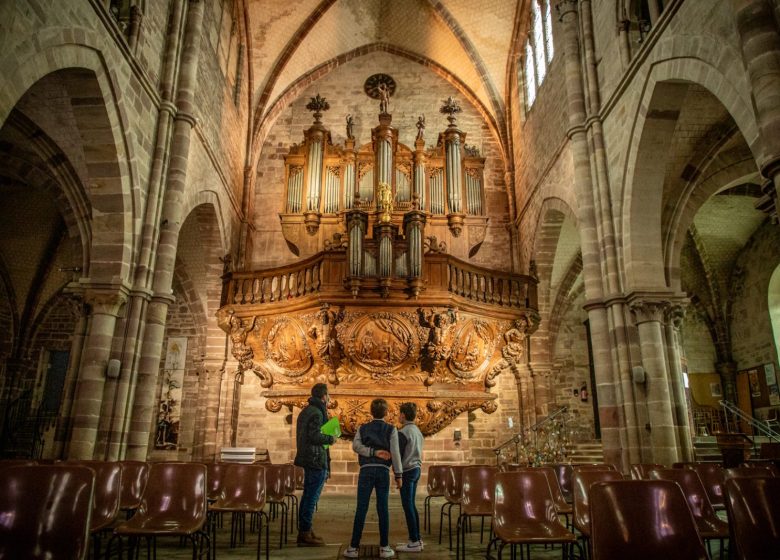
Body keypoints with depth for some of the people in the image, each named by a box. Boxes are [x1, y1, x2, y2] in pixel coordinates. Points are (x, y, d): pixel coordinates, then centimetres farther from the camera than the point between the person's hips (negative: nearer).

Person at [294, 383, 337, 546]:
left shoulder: (306, 411, 15)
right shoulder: (317, 413, -17)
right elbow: (315, 436, -25)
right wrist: (331, 439, -10)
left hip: (307, 459, 10)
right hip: (317, 459, -10)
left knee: (307, 495, 16)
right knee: (312, 497, -4)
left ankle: (304, 530, 23)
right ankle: (305, 533, 1)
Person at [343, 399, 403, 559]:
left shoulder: (362, 428, 10)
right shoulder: (391, 429, 5)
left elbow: (356, 446, -6)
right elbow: (395, 453, -2)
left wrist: (373, 452, -8)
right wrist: (399, 475, 0)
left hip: (366, 470, 1)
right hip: (383, 471, -1)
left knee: (361, 509, 2)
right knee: (383, 509, 4)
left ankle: (354, 547, 4)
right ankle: (384, 547, 7)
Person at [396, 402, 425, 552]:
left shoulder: (403, 432, -14)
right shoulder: (417, 430, 12)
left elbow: (398, 454, -13)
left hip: (407, 470, -9)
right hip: (416, 469, 9)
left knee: (408, 506, -3)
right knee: (412, 505, 14)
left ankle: (414, 542, -1)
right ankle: (417, 539, 18)